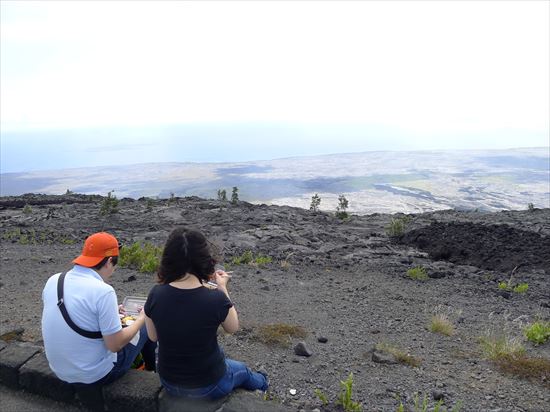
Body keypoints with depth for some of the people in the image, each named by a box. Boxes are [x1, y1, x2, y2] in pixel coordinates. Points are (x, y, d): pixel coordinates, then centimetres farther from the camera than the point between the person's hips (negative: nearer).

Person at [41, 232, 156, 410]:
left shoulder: (53, 281, -7)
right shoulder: (102, 291, -28)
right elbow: (115, 345, -22)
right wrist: (142, 318, -7)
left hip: (60, 371, 7)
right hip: (96, 375, -6)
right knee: (147, 326, 13)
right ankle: (151, 370, 40)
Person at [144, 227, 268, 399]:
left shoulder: (155, 294, -21)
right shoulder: (216, 299, -29)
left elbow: (153, 336, -3)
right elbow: (233, 327, -7)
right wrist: (222, 288, 0)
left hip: (169, 383, 3)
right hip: (208, 386, -3)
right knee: (241, 369, 32)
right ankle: (259, 383, 65)